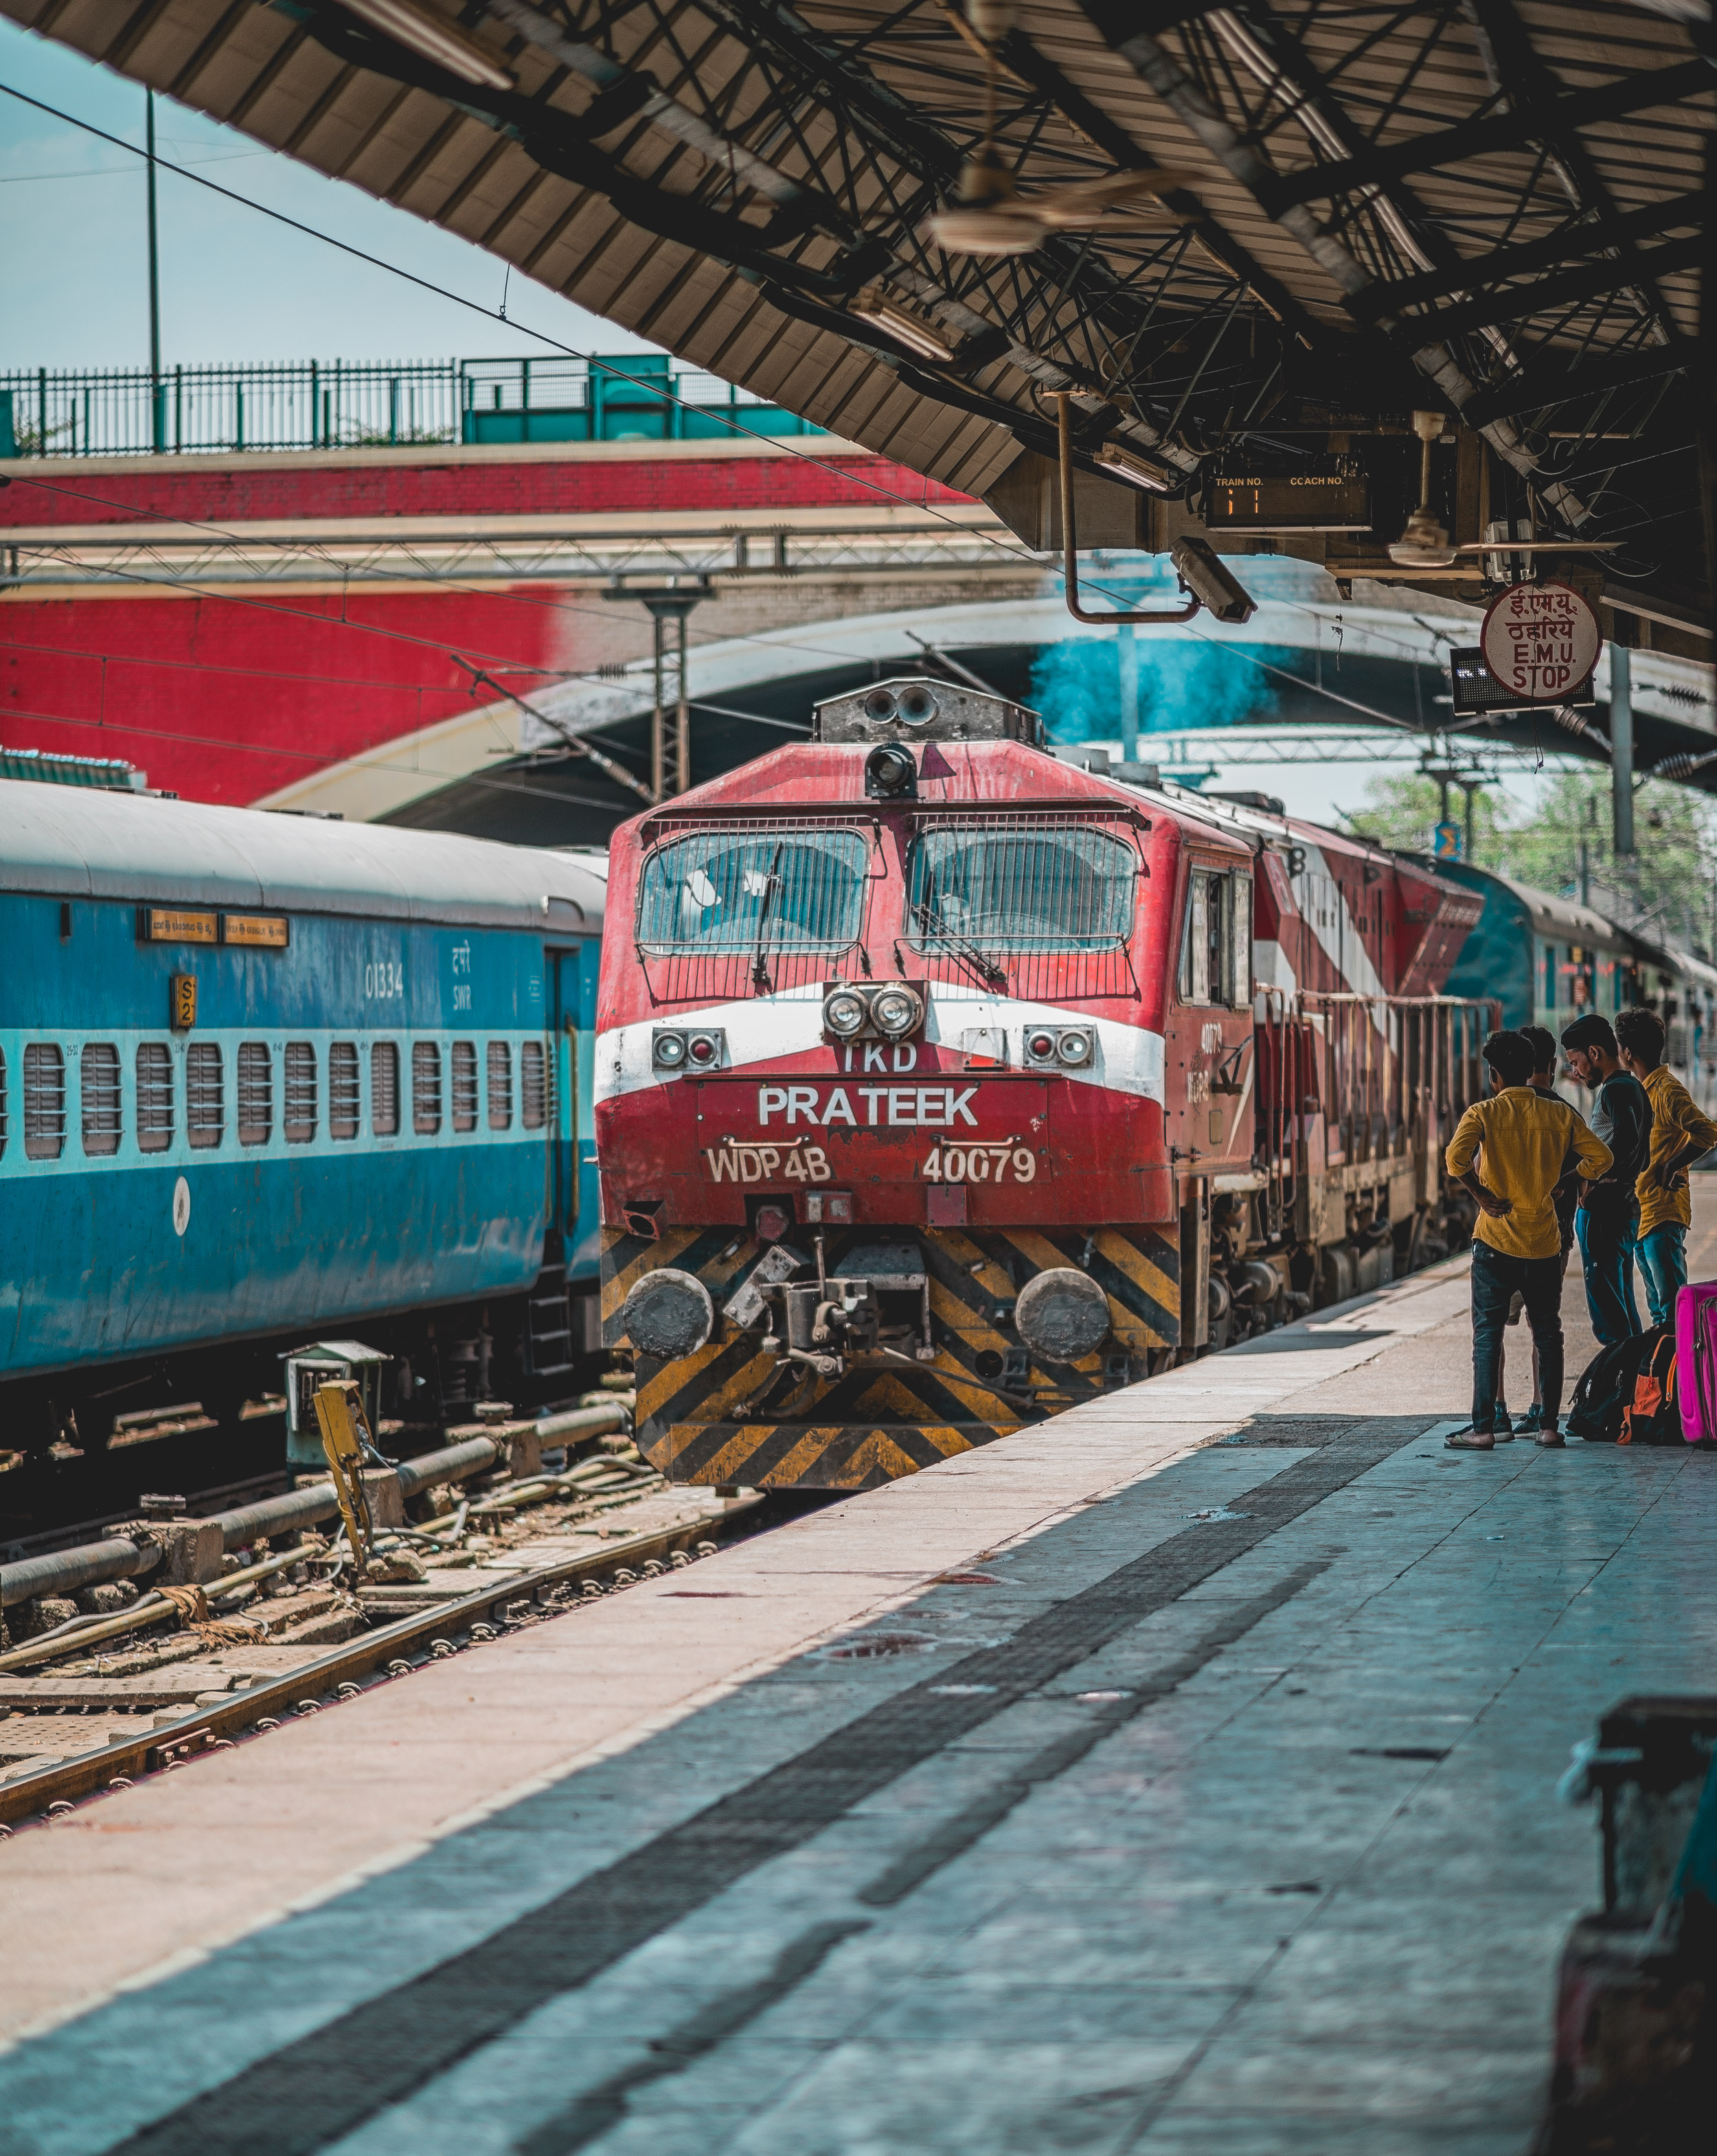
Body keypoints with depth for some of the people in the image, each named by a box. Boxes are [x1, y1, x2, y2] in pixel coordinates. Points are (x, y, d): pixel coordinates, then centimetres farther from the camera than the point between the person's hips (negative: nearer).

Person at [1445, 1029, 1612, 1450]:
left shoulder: (1483, 1113, -6)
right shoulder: (1560, 1114, 3)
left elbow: (1456, 1158, -22)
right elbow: (1600, 1158, 3)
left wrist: (1482, 1195, -10)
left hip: (1496, 1240, -3)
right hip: (1545, 1240, 3)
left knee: (1488, 1333, 1)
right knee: (1547, 1333, 11)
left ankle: (1483, 1428, -4)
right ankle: (1549, 1425, 10)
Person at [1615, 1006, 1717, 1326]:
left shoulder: (1667, 1090, -15)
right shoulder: (1647, 1090, 16)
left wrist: (1671, 1168, -22)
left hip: (1664, 1213, -11)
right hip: (1645, 1214, 11)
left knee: (1673, 1308, -12)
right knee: (1660, 1310, 16)